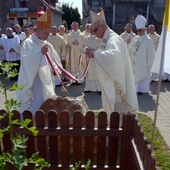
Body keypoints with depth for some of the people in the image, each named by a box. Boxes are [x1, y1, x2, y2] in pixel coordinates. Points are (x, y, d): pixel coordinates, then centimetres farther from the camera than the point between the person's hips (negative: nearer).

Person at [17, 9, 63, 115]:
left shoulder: (47, 44, 10)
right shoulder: (28, 43, -11)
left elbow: (54, 59, 17)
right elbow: (26, 60, -24)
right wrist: (40, 52, -33)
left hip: (46, 80, 7)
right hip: (32, 80, -7)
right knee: (34, 108, -5)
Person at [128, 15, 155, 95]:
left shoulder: (148, 40, -9)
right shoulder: (134, 39, 3)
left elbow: (150, 54, -8)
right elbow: (130, 50, 8)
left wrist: (148, 64, -9)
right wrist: (130, 60, 4)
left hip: (142, 64, -4)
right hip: (134, 63, 4)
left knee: (142, 76, 4)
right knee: (134, 75, 10)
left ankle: (141, 89, 15)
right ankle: (134, 88, 21)